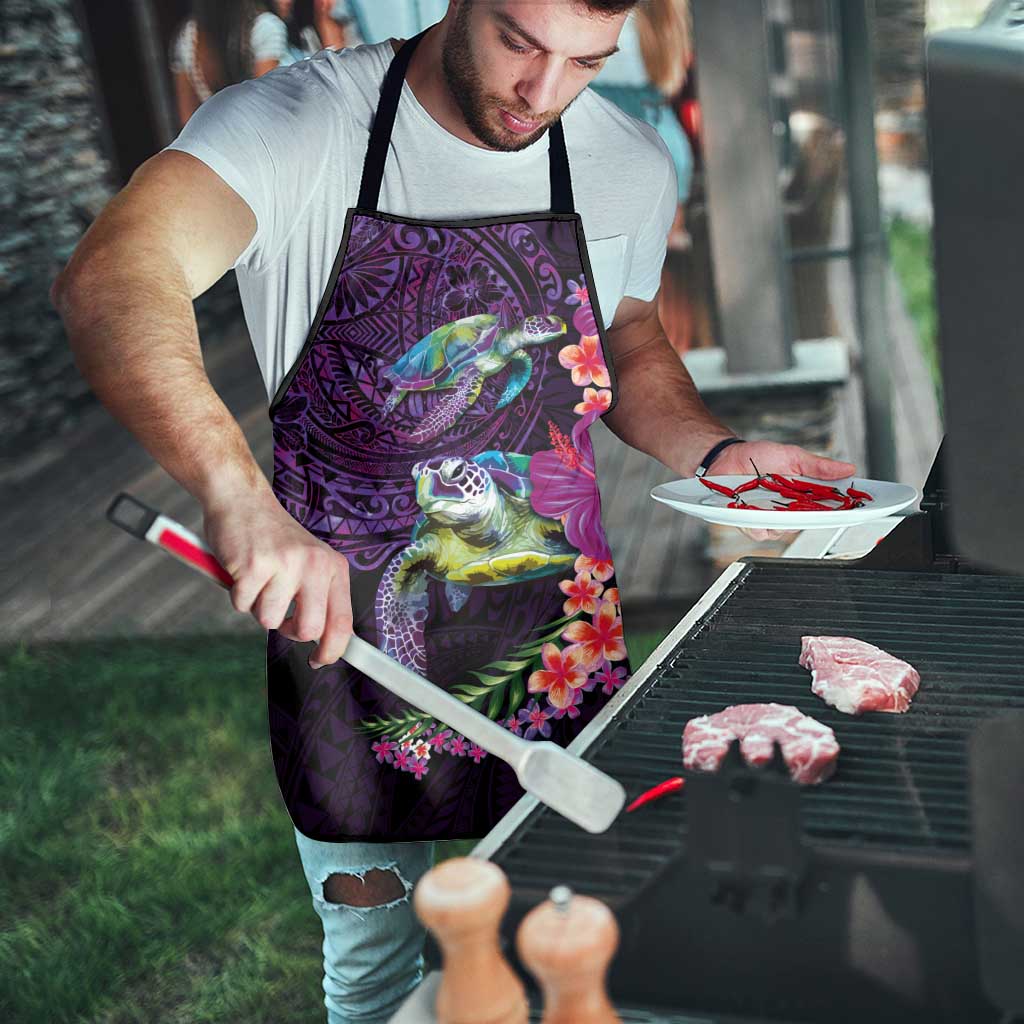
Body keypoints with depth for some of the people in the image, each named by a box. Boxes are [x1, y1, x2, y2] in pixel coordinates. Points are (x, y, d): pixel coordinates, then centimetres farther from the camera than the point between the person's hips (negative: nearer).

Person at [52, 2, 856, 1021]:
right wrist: (240, 495, -49)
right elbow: (108, 281, -33)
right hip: (344, 630, -2)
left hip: (561, 647, 3)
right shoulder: (297, 123, -16)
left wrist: (716, 453, -4)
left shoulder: (630, 164, -2)